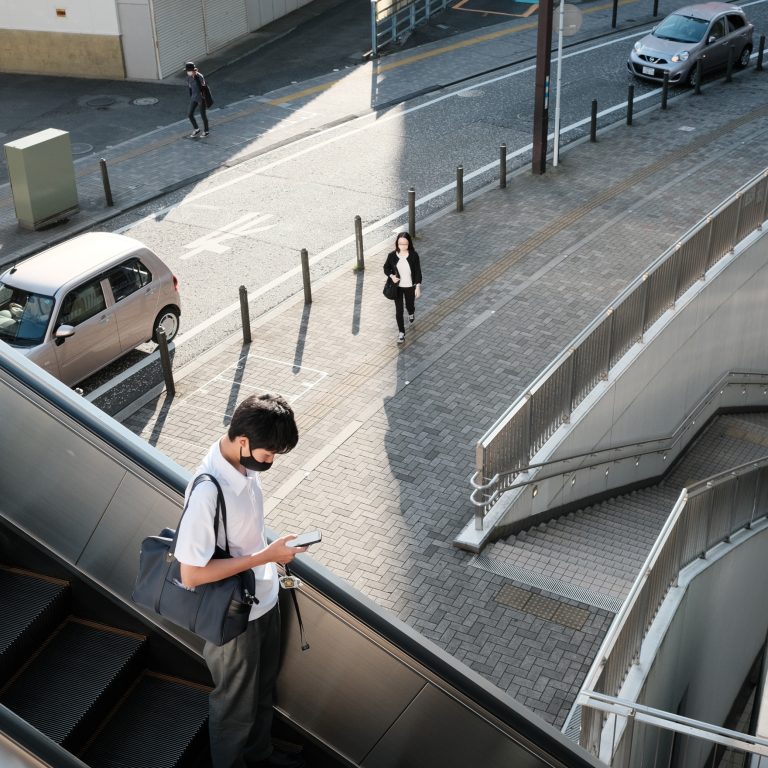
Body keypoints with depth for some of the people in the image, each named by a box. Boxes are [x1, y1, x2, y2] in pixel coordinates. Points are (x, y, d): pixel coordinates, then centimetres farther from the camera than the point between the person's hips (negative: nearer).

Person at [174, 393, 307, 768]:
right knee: (236, 702, 18)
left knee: (262, 688, 29)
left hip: (263, 600, 8)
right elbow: (191, 573, -31)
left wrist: (270, 557, 11)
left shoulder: (245, 462, -9)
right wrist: (265, 557, -29)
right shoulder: (207, 492, -35)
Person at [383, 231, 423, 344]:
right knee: (399, 310, 1)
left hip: (410, 286, 0)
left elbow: (418, 271, -9)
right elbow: (386, 268, 3)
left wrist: (418, 287, -10)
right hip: (397, 287, 0)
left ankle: (411, 313, 59)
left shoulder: (414, 255, -15)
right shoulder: (392, 255, -12)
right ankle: (401, 333, 13)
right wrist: (391, 276, -17)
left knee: (409, 305, 21)